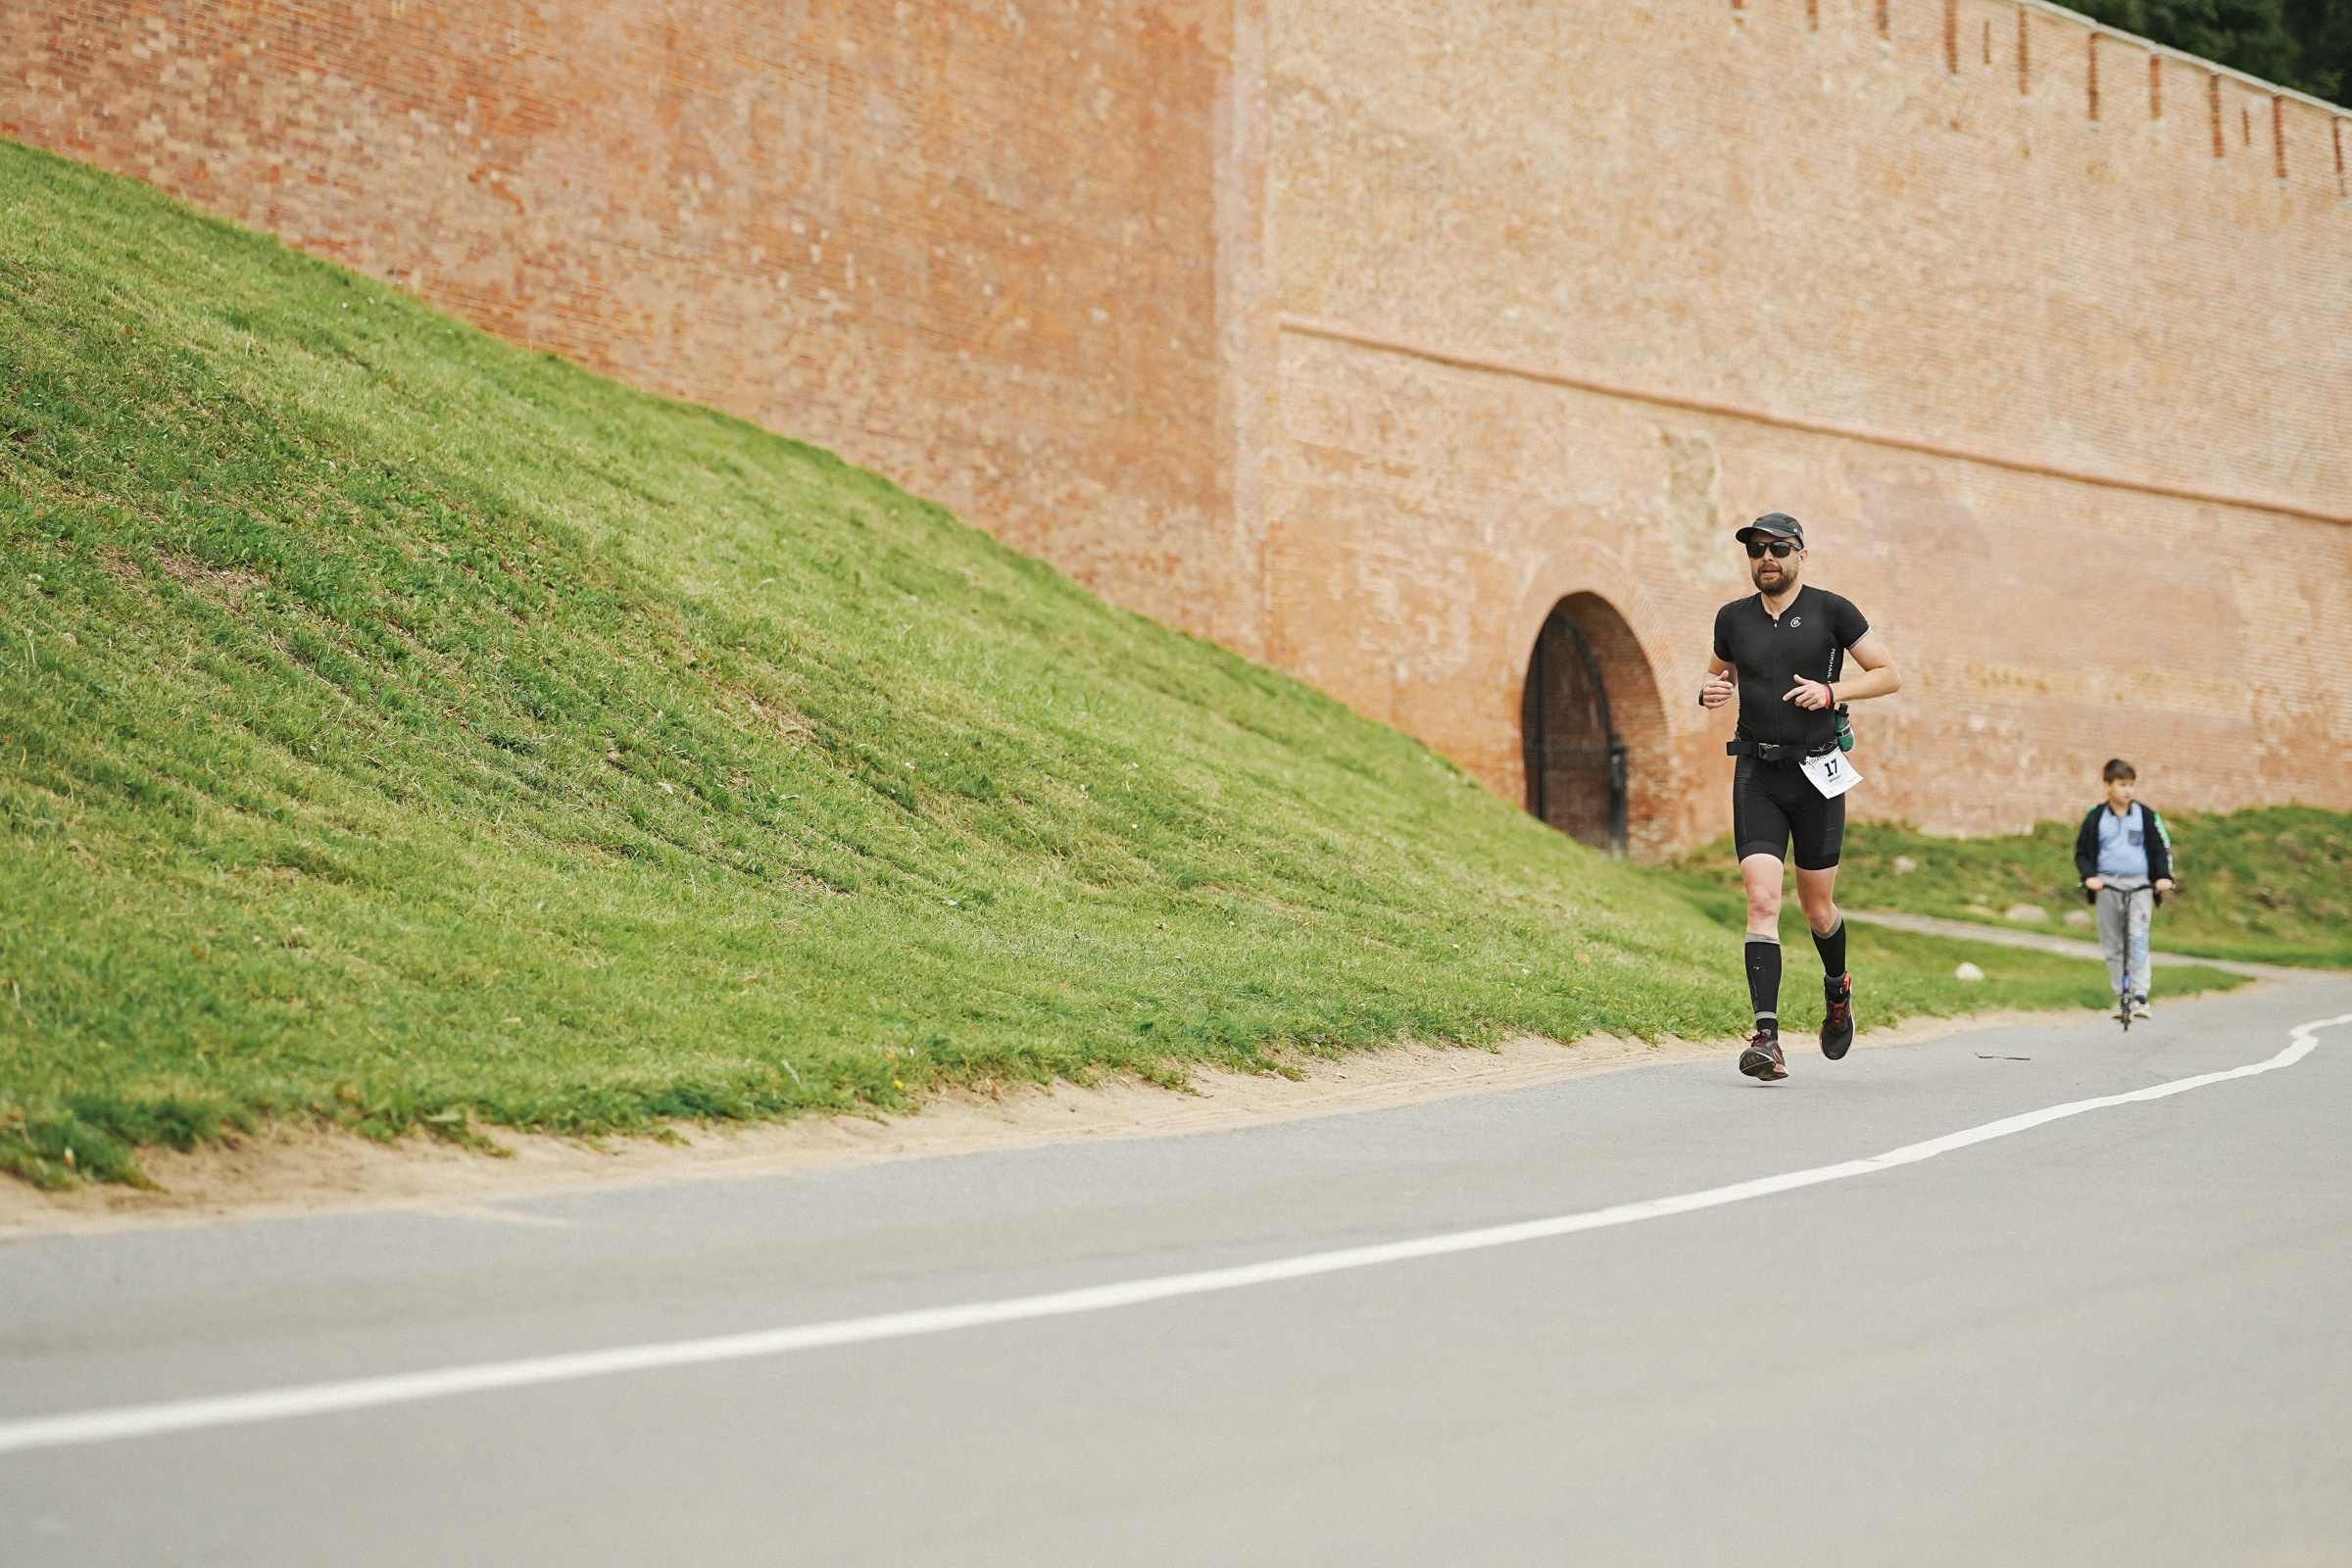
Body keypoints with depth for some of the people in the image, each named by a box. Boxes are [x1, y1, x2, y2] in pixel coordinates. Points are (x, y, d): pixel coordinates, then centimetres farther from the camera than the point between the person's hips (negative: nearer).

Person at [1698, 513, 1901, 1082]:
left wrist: (1832, 692, -13)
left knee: (1817, 907, 9)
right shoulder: (1733, 618, 8)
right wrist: (1711, 692, 1)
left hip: (1817, 774, -1)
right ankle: (1766, 1038, -18)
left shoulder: (1832, 611, -1)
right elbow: (1719, 673, 25)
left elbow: (1890, 675, 2)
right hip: (1756, 773, 1)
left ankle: (1837, 988, 41)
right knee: (1763, 900, -13)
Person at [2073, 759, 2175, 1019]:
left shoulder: (2145, 816, 3)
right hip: (2107, 885, 1)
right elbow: (2082, 852, 8)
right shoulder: (2096, 817, 4)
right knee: (2112, 943, 4)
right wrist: (2089, 876, -9)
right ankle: (2121, 996, 13)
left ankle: (2140, 997, -17)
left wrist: (2164, 876, -7)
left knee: (2138, 938, -15)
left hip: (2139, 884, -1)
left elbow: (2161, 848, 8)